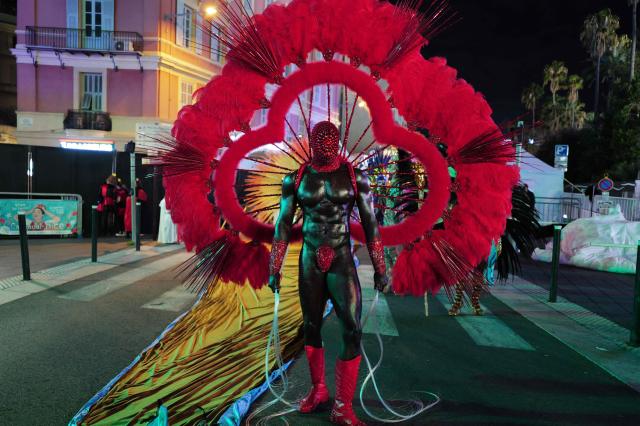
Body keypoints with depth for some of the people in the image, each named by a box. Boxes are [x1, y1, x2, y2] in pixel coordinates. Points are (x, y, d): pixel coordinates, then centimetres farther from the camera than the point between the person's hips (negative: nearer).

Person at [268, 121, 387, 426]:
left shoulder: (355, 177, -2)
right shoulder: (296, 179, 0)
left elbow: (371, 225, 0)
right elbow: (282, 226, 3)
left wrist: (380, 269, 0)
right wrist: (274, 270, 3)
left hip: (342, 262, -1)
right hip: (309, 262, 2)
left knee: (352, 331, -7)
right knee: (311, 327, 12)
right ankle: (318, 389, 34)